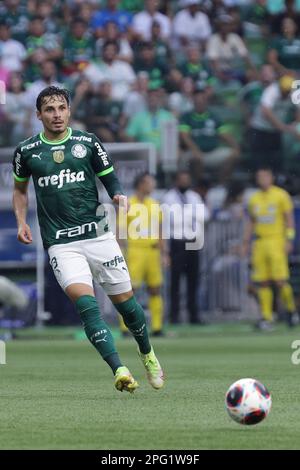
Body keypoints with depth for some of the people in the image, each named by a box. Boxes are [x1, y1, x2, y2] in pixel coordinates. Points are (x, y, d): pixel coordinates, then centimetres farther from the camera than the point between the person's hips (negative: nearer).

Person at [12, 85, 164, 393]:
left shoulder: (87, 143, 4)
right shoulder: (26, 151, 5)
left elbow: (109, 178, 12)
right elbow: (20, 188, 21)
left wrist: (118, 195, -10)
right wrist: (21, 221, 7)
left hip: (98, 235, 1)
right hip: (61, 244, -1)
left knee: (125, 302, 6)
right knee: (85, 302, -21)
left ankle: (148, 355, 34)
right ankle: (119, 370, -26)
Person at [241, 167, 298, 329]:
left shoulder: (281, 195, 0)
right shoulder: (254, 199, 13)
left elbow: (289, 218, -1)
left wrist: (289, 240, -10)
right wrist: (245, 243, 15)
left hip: (276, 241, -5)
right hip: (259, 242, 5)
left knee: (280, 280, -11)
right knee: (262, 282, -1)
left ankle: (291, 309, 11)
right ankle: (266, 317, 2)